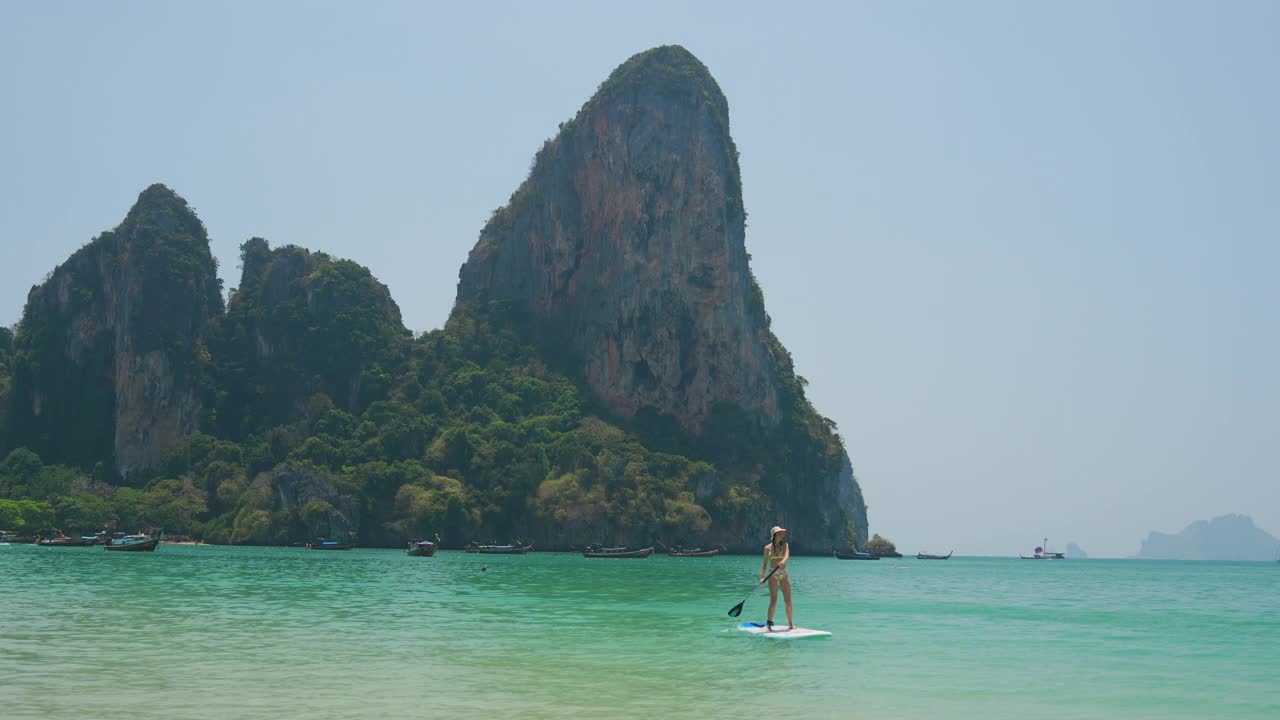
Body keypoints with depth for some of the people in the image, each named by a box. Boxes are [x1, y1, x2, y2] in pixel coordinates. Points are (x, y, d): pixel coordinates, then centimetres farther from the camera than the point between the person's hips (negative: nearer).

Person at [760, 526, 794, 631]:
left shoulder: (785, 545, 5)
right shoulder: (768, 548, 3)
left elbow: (787, 555, -15)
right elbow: (765, 564, 4)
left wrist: (783, 561, -37)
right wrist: (762, 577, -8)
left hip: (784, 574, 2)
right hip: (773, 575, -2)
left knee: (788, 600, 0)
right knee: (773, 600, -9)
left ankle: (791, 623, 9)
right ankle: (769, 624, -5)